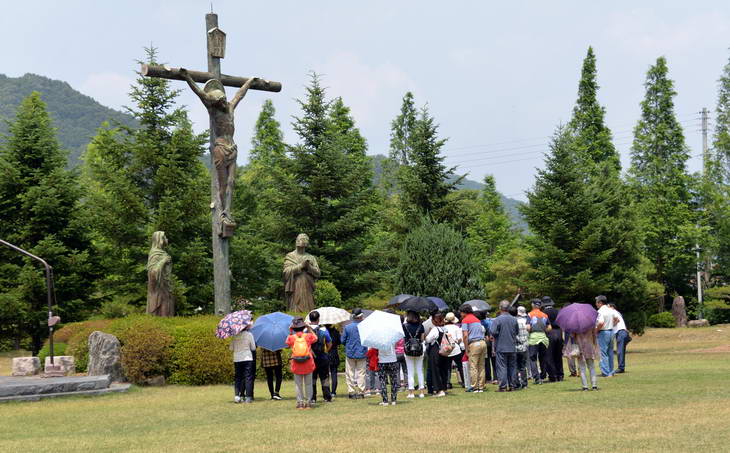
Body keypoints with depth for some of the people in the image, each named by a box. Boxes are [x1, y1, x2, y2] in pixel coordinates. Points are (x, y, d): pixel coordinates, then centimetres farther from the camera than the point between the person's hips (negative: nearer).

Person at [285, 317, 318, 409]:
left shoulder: (291, 337, -7)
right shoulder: (308, 336, -5)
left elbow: (287, 343, 16)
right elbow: (315, 338, 17)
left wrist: (290, 332, 16)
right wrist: (309, 328, 20)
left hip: (296, 366, 0)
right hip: (308, 365, 0)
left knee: (298, 384, 8)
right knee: (308, 384, 10)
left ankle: (300, 403, 6)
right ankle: (307, 402, 11)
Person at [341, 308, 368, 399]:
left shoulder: (347, 327, -8)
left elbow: (343, 340, -1)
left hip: (350, 353, 0)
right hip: (362, 353, 0)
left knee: (350, 373, 7)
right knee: (361, 373, 7)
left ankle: (351, 392, 6)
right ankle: (361, 392, 6)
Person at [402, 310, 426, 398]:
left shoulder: (405, 325, -8)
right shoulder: (420, 326, -3)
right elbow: (422, 339, -1)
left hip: (408, 351, -1)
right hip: (419, 351, 1)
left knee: (410, 372, 5)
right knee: (420, 371, 9)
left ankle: (411, 392, 4)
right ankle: (421, 391, 9)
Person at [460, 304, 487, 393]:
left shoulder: (465, 320, 0)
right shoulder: (477, 319, 23)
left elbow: (465, 335, -9)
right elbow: (482, 331, 17)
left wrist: (466, 348, -5)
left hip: (474, 344, -7)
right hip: (483, 342, 7)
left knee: (473, 366, -4)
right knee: (481, 366, 8)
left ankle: (474, 387, -6)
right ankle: (481, 387, 9)